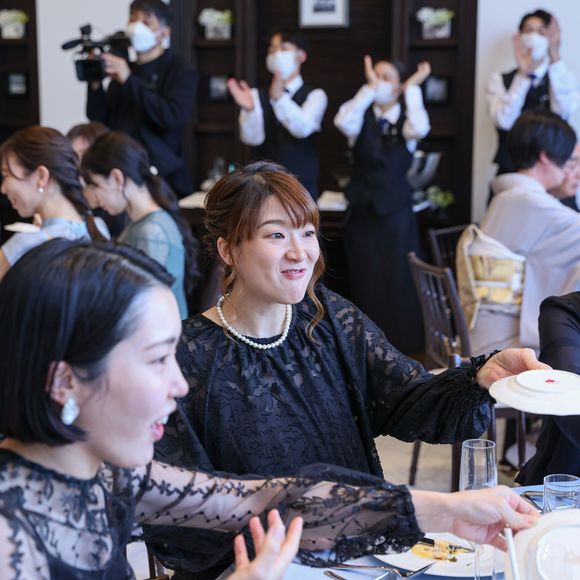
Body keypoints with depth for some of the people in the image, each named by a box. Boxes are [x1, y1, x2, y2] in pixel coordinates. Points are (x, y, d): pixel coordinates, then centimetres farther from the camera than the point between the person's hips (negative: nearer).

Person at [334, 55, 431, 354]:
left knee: (399, 281, 4)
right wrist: (369, 88, -21)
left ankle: (403, 345, 15)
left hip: (396, 210, -1)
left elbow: (420, 129, -26)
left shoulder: (406, 120, -2)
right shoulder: (362, 117, 0)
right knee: (366, 282, 8)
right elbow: (343, 121, -23)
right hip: (362, 209, 1)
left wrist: (412, 89, -17)